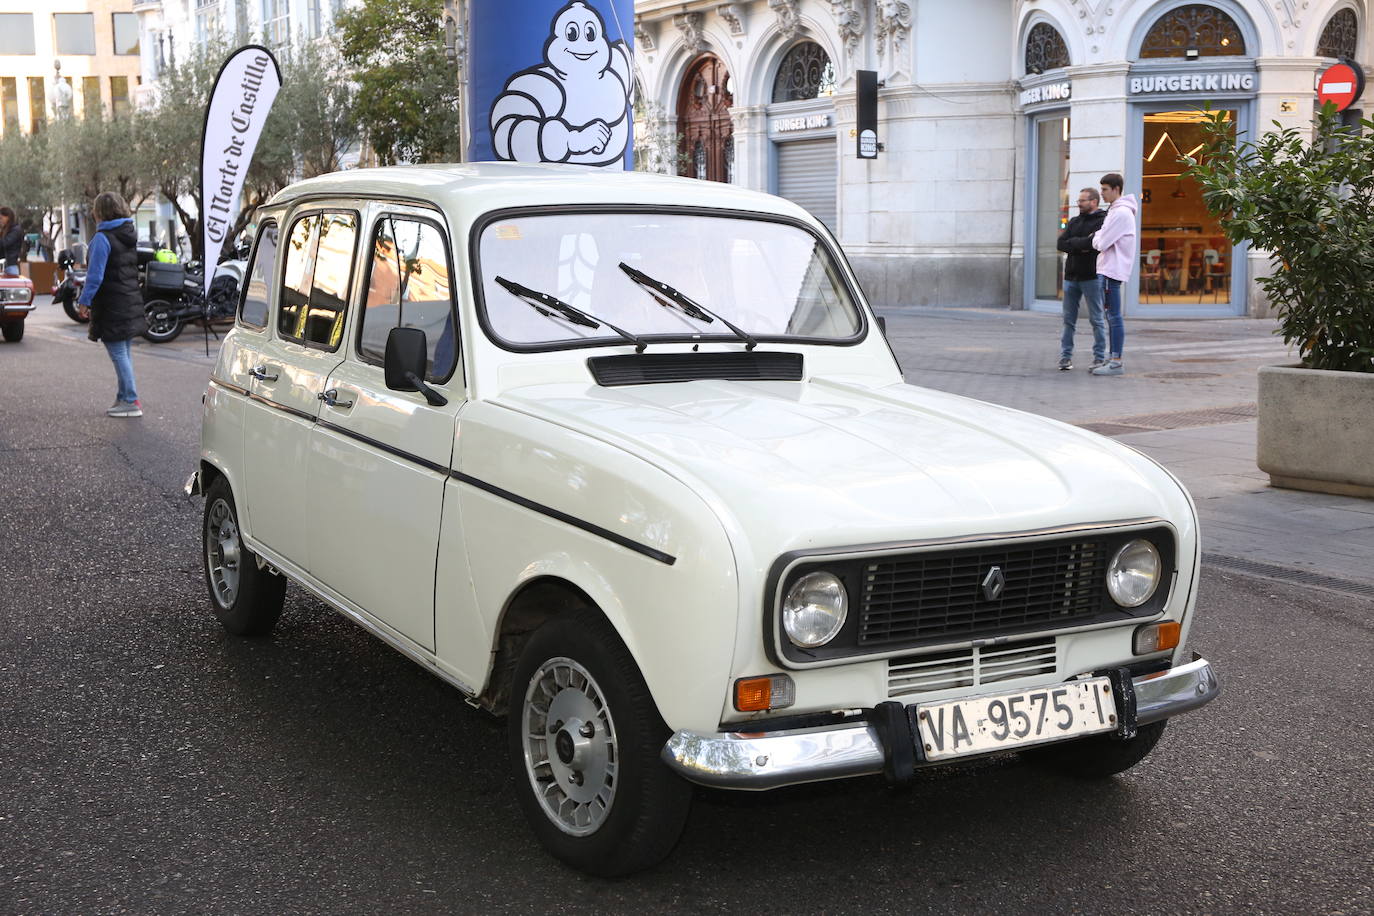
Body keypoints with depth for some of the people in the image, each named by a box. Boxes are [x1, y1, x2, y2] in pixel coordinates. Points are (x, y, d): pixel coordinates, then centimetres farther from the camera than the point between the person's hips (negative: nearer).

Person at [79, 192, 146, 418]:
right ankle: (124, 398, 22)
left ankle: (131, 401, -4)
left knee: (118, 355, -4)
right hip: (132, 304, 8)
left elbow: (95, 275, -17)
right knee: (124, 354, 16)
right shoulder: (131, 235, 11)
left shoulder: (103, 238, -14)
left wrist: (84, 301, -11)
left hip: (112, 309, -8)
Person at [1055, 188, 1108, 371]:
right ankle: (1066, 357, 10)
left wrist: (1073, 242, -9)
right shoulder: (1074, 222, 16)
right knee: (1069, 320, 6)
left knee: (1096, 320, -1)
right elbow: (1060, 244, 3)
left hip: (1092, 277, -6)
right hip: (1071, 276, 6)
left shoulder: (1102, 221, -5)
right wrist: (1081, 244, -11)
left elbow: (1094, 242, -21)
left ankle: (1100, 358, 4)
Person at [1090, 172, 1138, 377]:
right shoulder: (1115, 211, 18)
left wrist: (1095, 237, 1)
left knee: (1114, 316, -9)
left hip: (1113, 270, -10)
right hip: (1109, 268, 10)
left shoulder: (1121, 213, -15)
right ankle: (1113, 360, 17)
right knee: (1111, 316, 12)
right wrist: (1099, 237, 2)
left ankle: (1116, 363, -8)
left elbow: (1102, 243, -17)